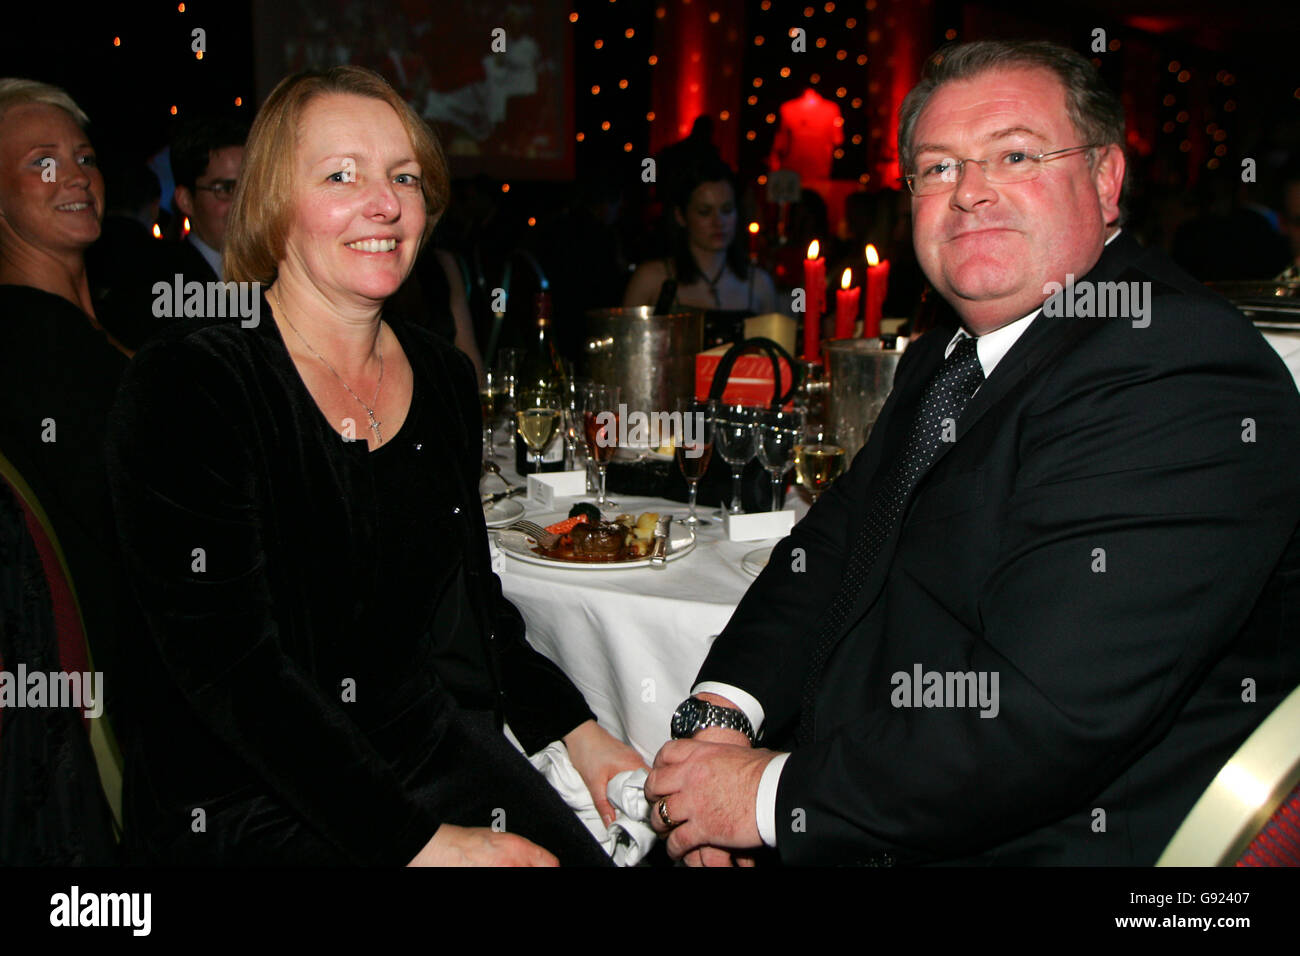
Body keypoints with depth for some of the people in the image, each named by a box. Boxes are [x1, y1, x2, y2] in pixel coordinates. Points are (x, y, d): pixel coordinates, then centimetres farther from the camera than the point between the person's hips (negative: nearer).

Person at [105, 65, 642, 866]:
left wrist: (578, 731, 5)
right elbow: (227, 659, -17)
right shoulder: (190, 381, -11)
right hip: (251, 793, -5)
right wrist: (417, 840, -22)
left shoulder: (445, 379, 8)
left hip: (432, 746, 6)